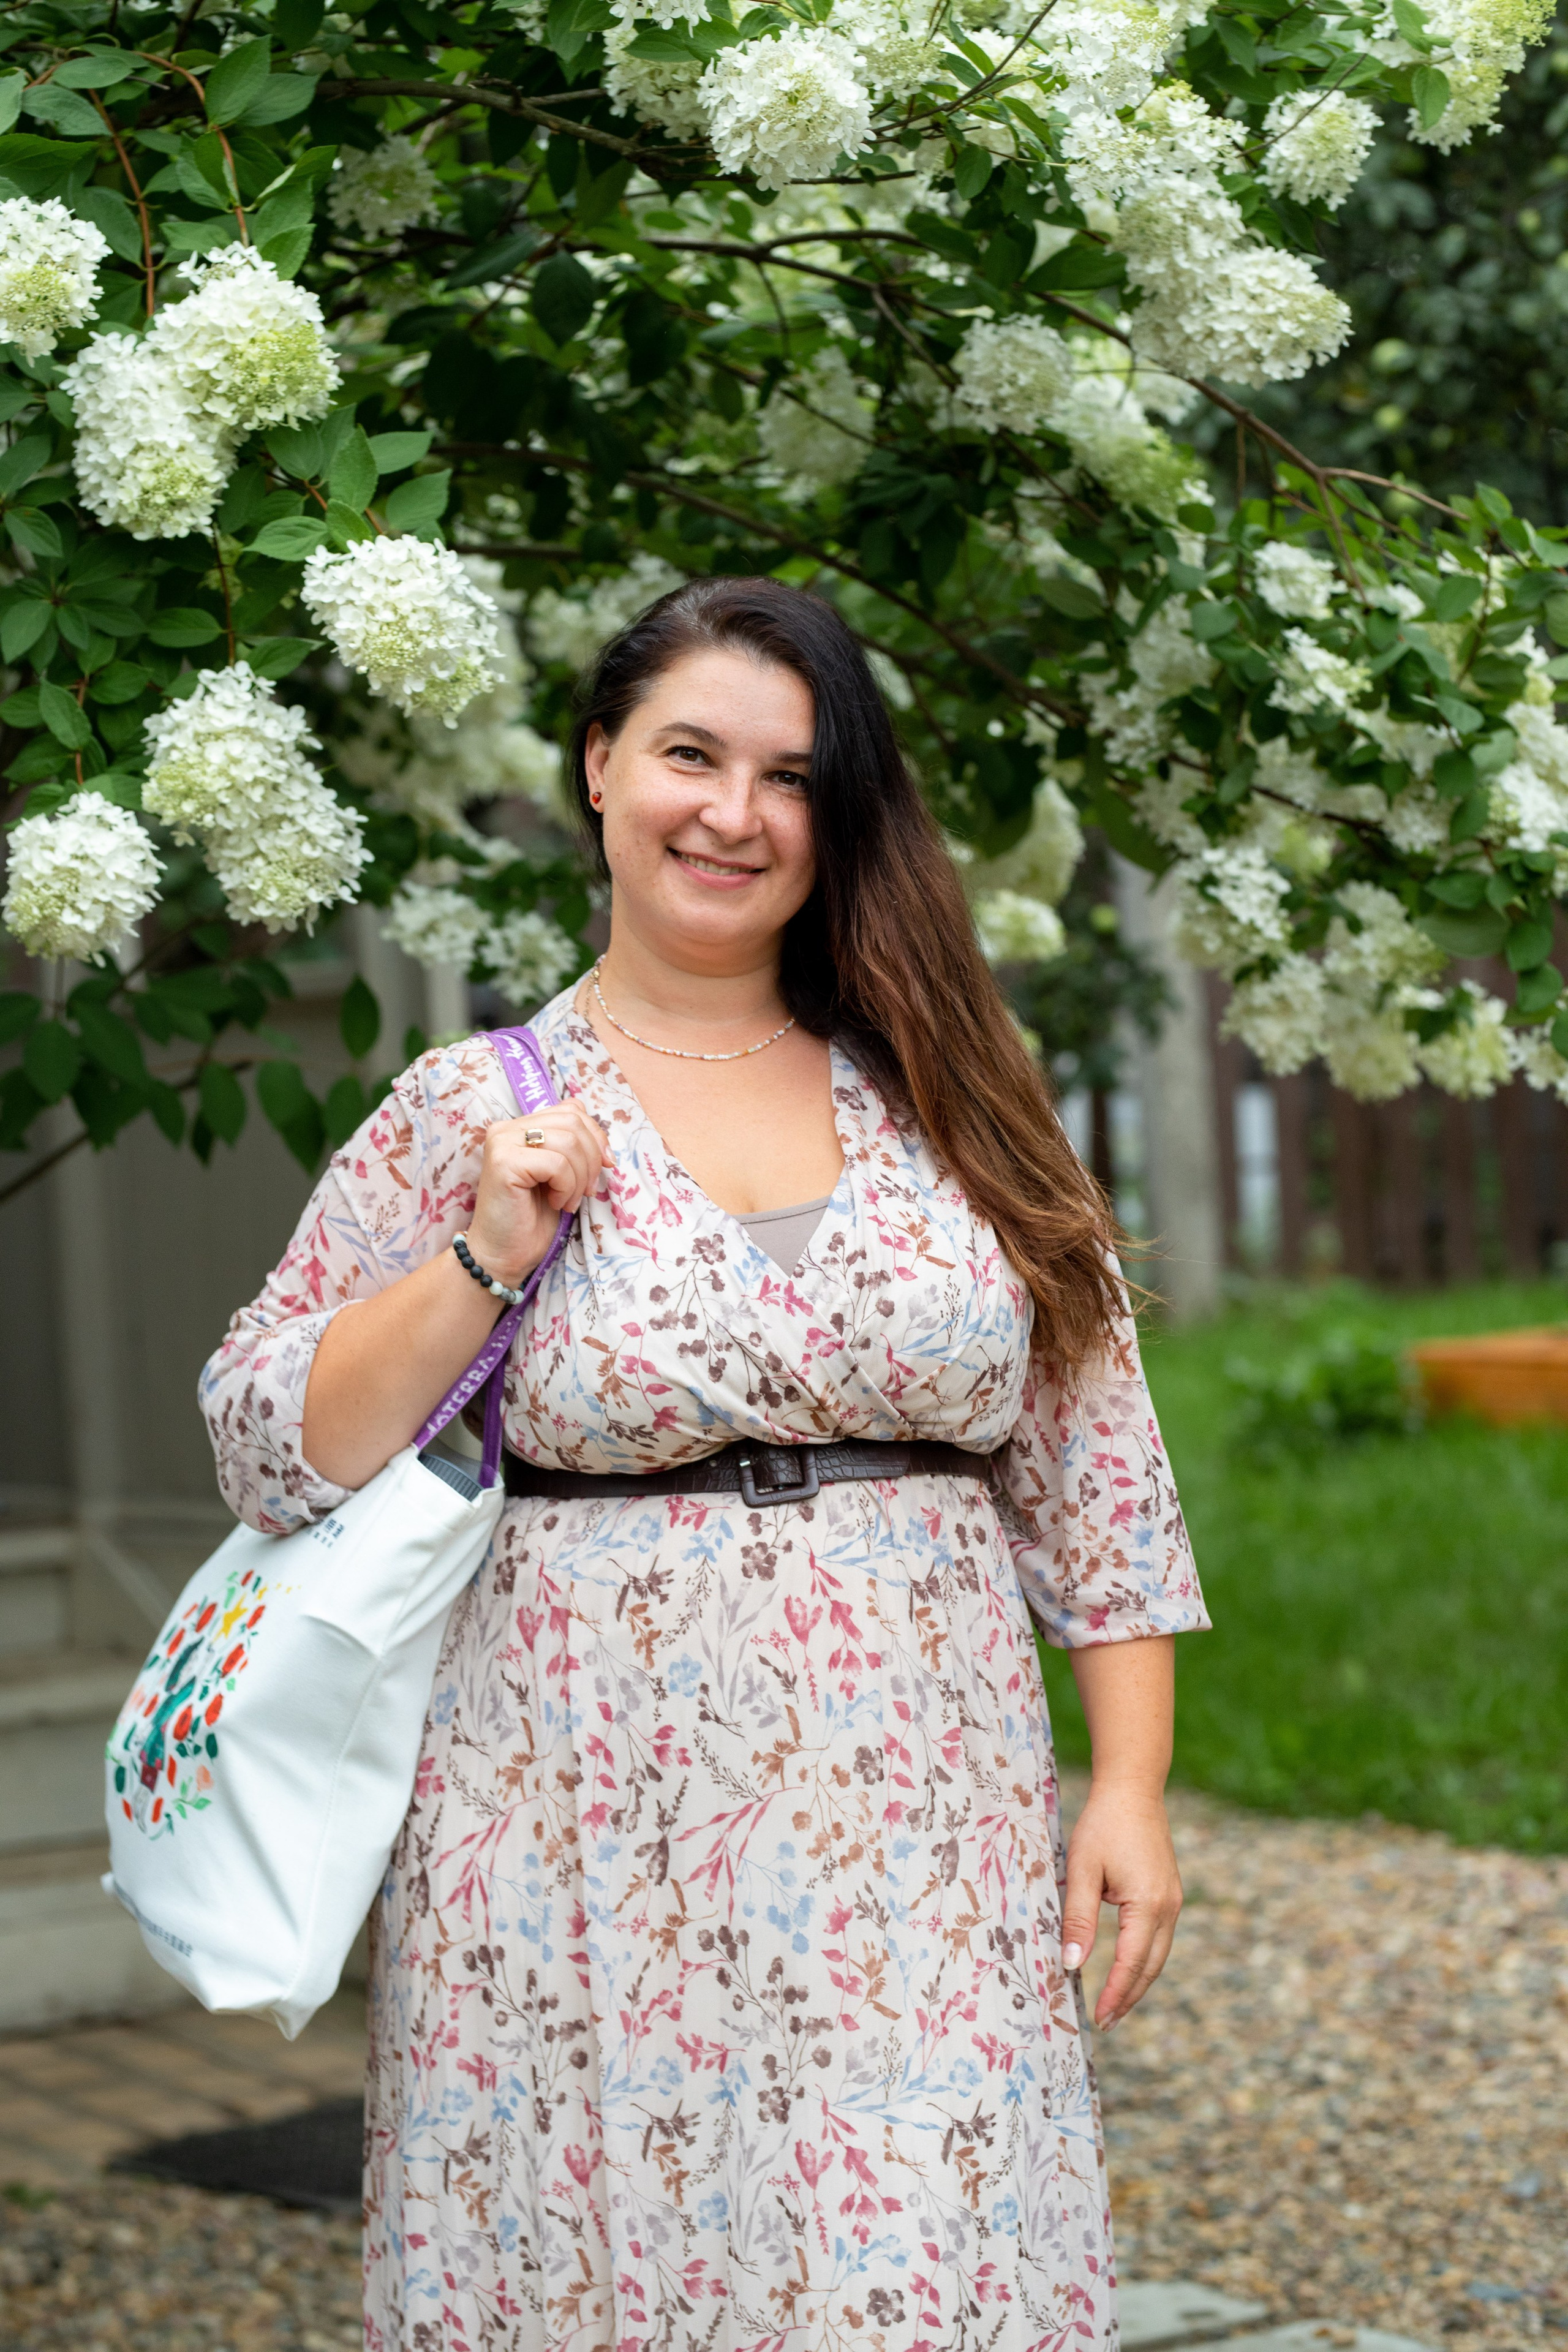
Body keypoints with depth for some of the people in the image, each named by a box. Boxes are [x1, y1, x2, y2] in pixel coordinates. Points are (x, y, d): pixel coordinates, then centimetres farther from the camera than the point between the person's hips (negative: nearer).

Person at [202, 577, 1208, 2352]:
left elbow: (1091, 1466, 9)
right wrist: (484, 1260, -10)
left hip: (918, 1853, 1)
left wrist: (1129, 1785, 3)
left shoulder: (946, 1101, 8)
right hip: (589, 1858, -1)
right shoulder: (470, 1112, 3)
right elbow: (270, 1456, 1)